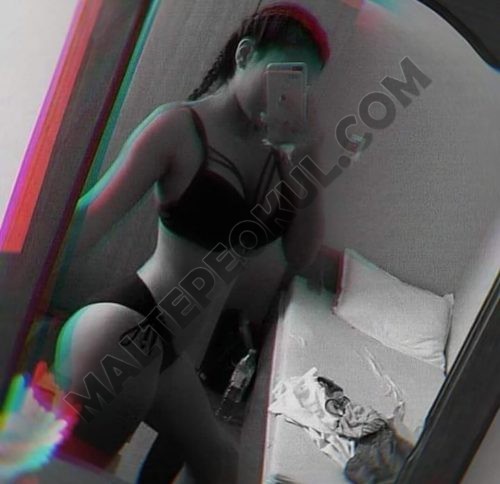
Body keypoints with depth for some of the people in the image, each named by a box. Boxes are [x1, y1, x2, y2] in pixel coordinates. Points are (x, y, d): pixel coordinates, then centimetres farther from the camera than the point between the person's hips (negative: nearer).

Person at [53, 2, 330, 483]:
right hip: (119, 334, -9)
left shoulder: (273, 149, 5)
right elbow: (90, 218, -20)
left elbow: (300, 256, 2)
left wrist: (307, 161, -9)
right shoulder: (180, 126, -14)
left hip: (162, 351, 9)